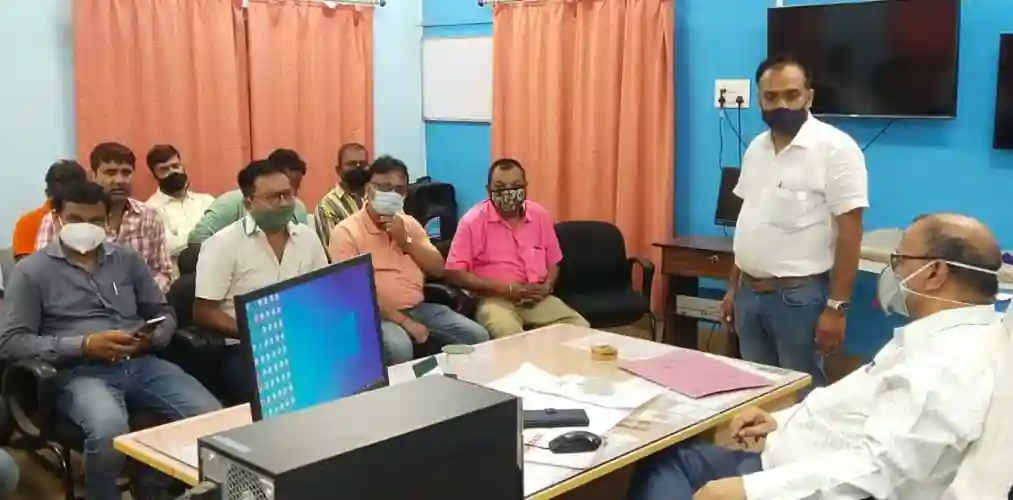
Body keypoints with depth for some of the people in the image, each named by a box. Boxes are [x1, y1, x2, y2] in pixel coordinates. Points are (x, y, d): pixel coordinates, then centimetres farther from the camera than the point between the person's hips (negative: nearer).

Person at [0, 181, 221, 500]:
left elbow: (164, 314, 21)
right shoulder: (32, 271, 6)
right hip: (80, 372, -4)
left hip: (142, 364, 4)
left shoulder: (128, 259, 18)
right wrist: (84, 345, -14)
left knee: (212, 416, -22)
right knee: (109, 429, -39)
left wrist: (151, 338, -5)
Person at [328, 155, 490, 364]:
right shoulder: (346, 231, -6)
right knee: (399, 348, -37)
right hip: (377, 314, -6)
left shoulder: (410, 224, 14)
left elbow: (438, 270, 10)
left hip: (419, 308, 6)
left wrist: (406, 240, -5)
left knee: (477, 336, -10)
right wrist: (403, 321, -21)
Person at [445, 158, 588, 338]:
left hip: (537, 298, 5)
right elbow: (454, 273, -10)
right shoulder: (473, 221, -5)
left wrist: (546, 287, -5)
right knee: (511, 337, -36)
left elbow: (553, 262, 20)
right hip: (494, 299, -4)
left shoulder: (540, 215, 9)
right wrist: (507, 289, -15)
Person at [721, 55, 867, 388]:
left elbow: (849, 232, -14)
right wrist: (733, 288, 15)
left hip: (799, 296, -7)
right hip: (749, 293, 7)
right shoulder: (756, 148, 10)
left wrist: (837, 306, -17)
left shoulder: (834, 148, -11)